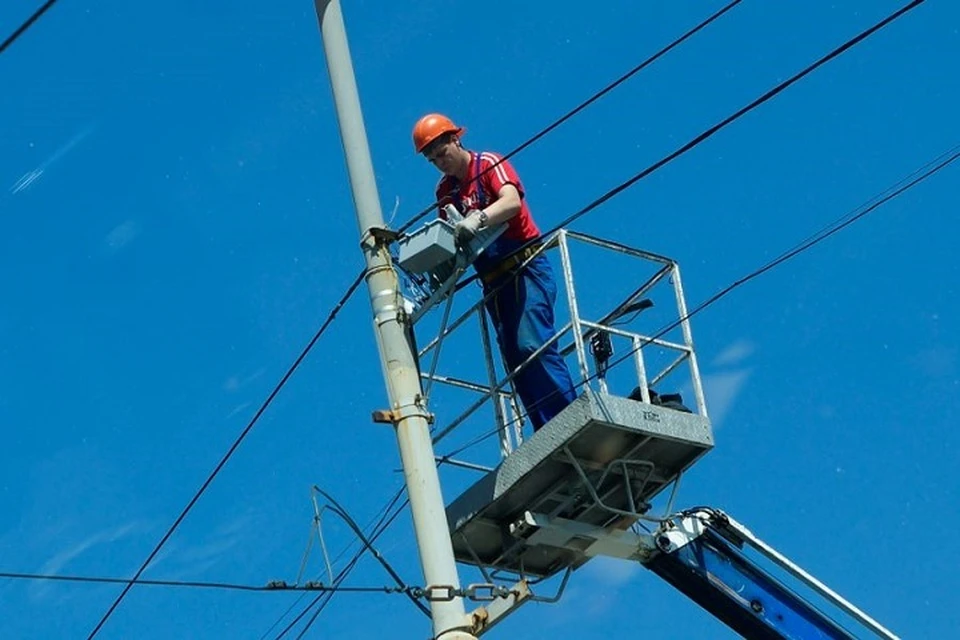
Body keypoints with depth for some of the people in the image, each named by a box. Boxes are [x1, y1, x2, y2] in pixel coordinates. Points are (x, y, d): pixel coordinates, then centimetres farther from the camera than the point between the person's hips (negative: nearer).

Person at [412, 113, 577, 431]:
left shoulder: (490, 164, -4)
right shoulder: (445, 190, 14)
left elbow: (512, 202, -23)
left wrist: (479, 218, -40)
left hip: (525, 268, -7)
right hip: (493, 281, 7)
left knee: (532, 345, -22)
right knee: (515, 359, 0)